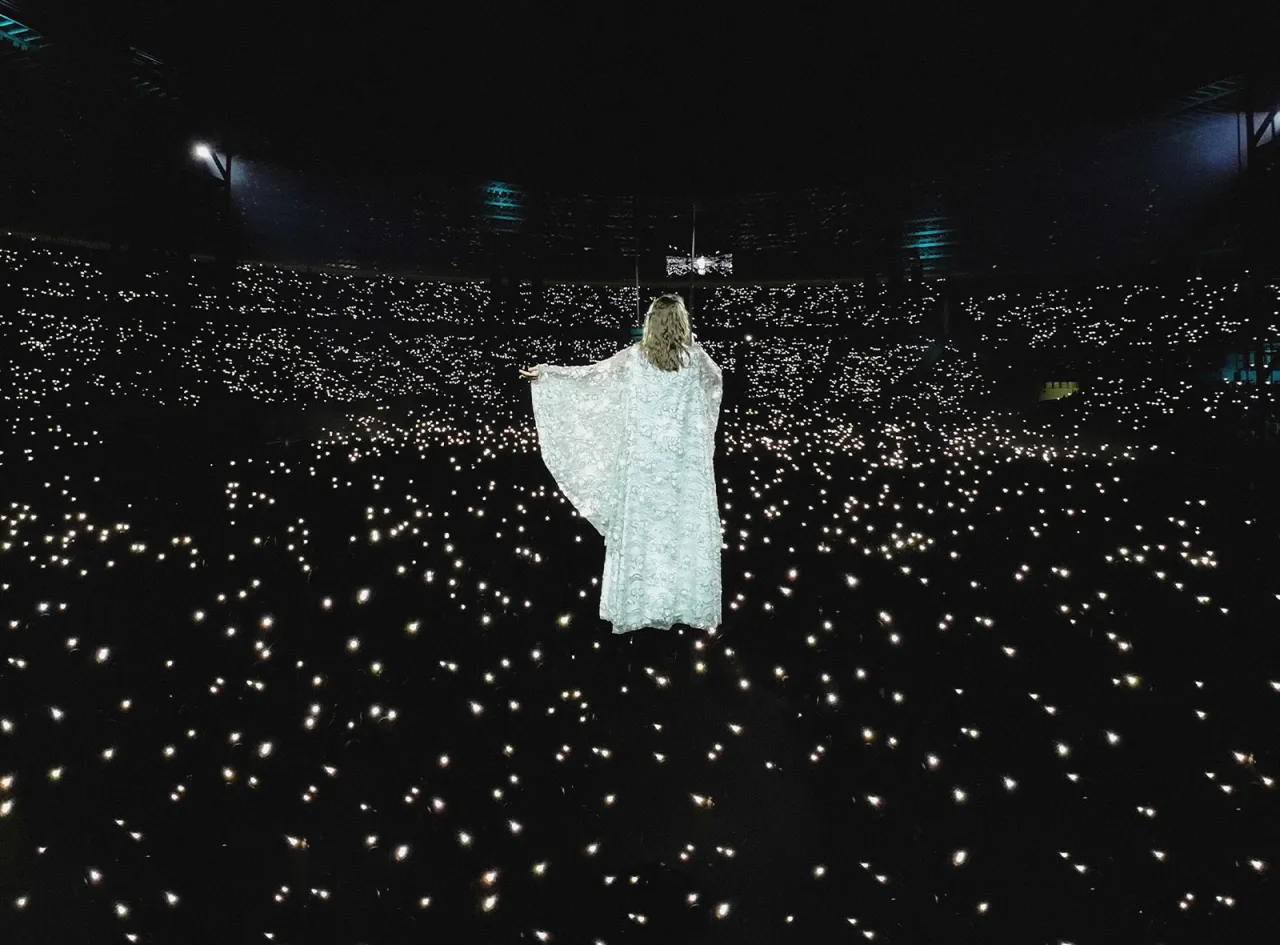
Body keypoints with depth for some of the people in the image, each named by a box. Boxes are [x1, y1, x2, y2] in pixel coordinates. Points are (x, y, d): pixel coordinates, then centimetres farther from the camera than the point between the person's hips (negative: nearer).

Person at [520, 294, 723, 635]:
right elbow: (717, 380, 19)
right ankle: (693, 608, 15)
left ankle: (636, 608, 16)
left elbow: (589, 374, 5)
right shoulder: (695, 357, -2)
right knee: (687, 530, 7)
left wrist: (546, 373, 18)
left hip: (644, 459, 0)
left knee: (640, 530, 7)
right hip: (685, 460, 1)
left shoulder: (634, 357, -4)